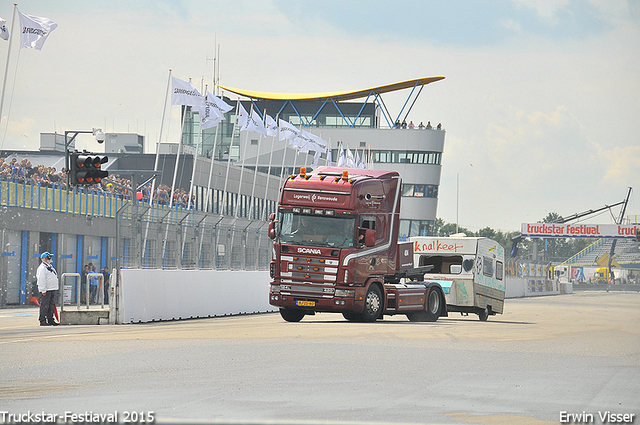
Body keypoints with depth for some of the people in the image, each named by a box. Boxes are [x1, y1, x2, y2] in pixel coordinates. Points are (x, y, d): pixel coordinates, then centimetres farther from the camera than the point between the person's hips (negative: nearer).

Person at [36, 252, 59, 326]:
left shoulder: (49, 266, 20)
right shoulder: (42, 268, -12)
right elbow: (41, 280, -18)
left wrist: (55, 289, 23)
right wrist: (43, 290, -22)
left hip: (52, 289, 10)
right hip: (46, 291, -10)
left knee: (51, 306, 11)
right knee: (44, 306, -7)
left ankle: (50, 320, 15)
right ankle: (42, 321, -6)